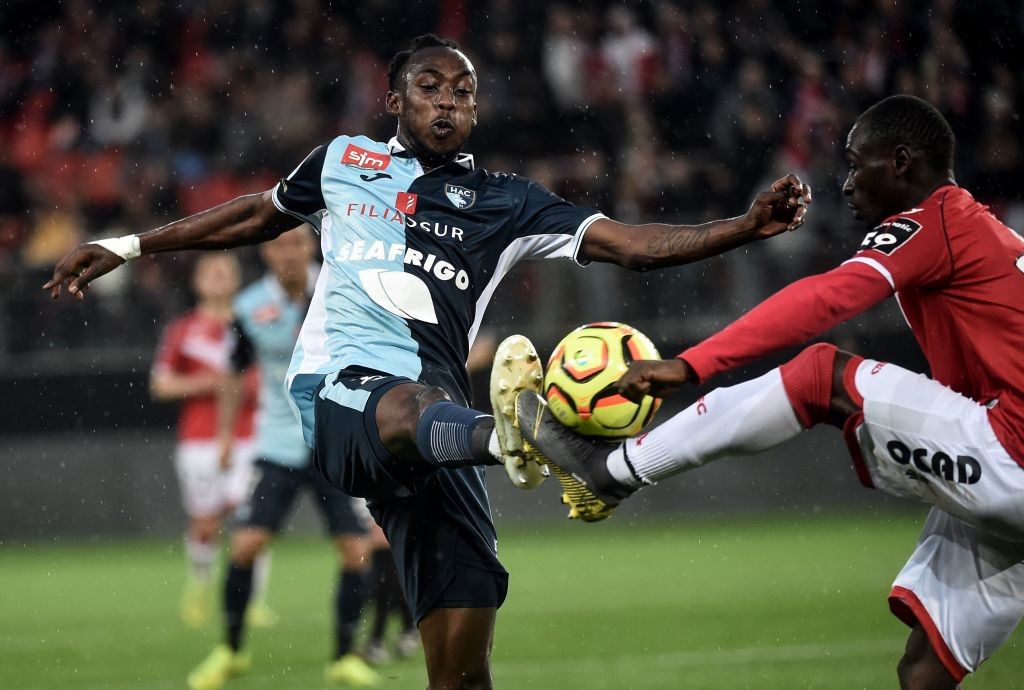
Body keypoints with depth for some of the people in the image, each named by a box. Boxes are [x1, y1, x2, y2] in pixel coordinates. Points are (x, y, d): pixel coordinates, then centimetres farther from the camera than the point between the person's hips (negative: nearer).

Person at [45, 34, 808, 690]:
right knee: (411, 406, -42)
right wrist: (127, 247, 43)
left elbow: (630, 243, 8)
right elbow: (255, 217, 39)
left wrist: (747, 225, -5)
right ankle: (506, 434, -76)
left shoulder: (504, 203, 18)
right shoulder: (343, 161, 22)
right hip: (337, 392, -2)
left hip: (433, 416, 3)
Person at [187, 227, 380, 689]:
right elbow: (236, 374, 9)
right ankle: (231, 650, 12)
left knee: (357, 551, -7)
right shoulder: (250, 308, -5)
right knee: (245, 545, -9)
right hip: (278, 446, 0)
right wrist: (226, 434, 4)